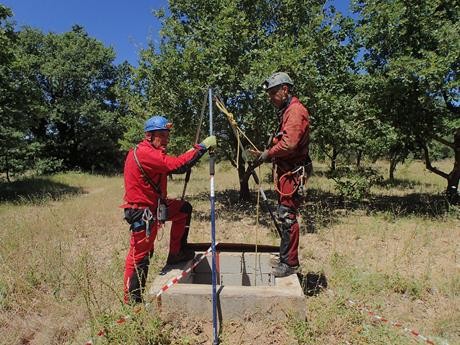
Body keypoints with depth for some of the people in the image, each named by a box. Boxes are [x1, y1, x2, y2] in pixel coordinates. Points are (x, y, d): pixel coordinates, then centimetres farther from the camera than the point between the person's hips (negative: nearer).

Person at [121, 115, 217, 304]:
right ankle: (132, 300, 17)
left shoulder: (152, 152, 11)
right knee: (139, 256, 1)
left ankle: (176, 253, 20)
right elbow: (176, 165, -30)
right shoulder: (144, 153, -22)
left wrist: (193, 152, -5)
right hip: (142, 212, -10)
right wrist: (202, 147, -25)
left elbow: (170, 166, 8)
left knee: (184, 209, 14)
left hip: (154, 206, 10)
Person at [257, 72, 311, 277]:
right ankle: (286, 257, 27)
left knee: (287, 216, -7)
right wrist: (272, 155, 5)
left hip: (293, 173, -11)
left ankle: (290, 263, 4)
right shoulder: (287, 111, 20)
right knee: (284, 215, 15)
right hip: (286, 171, 11)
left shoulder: (296, 110, -13)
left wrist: (269, 153, -10)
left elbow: (289, 143, -24)